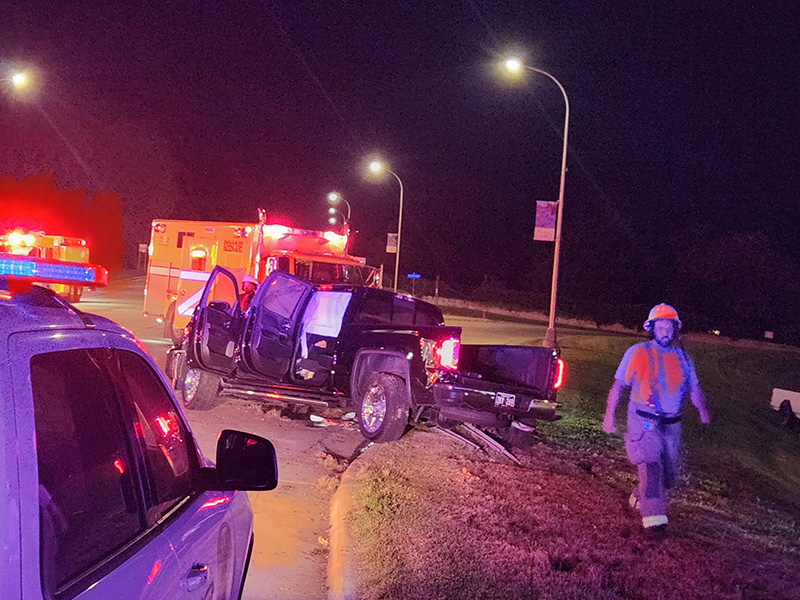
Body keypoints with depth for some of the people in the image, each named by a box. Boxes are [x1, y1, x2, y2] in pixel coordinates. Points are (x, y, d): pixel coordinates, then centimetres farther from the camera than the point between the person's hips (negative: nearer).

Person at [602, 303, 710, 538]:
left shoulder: (682, 358, 11)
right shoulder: (638, 353, -4)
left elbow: (694, 388, 10)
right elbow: (618, 385, -1)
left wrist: (702, 409, -10)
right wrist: (609, 415, -6)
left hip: (671, 425, 6)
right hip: (644, 422, -5)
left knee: (667, 472, 13)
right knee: (650, 467, -18)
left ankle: (638, 498, 37)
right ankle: (654, 519, -17)